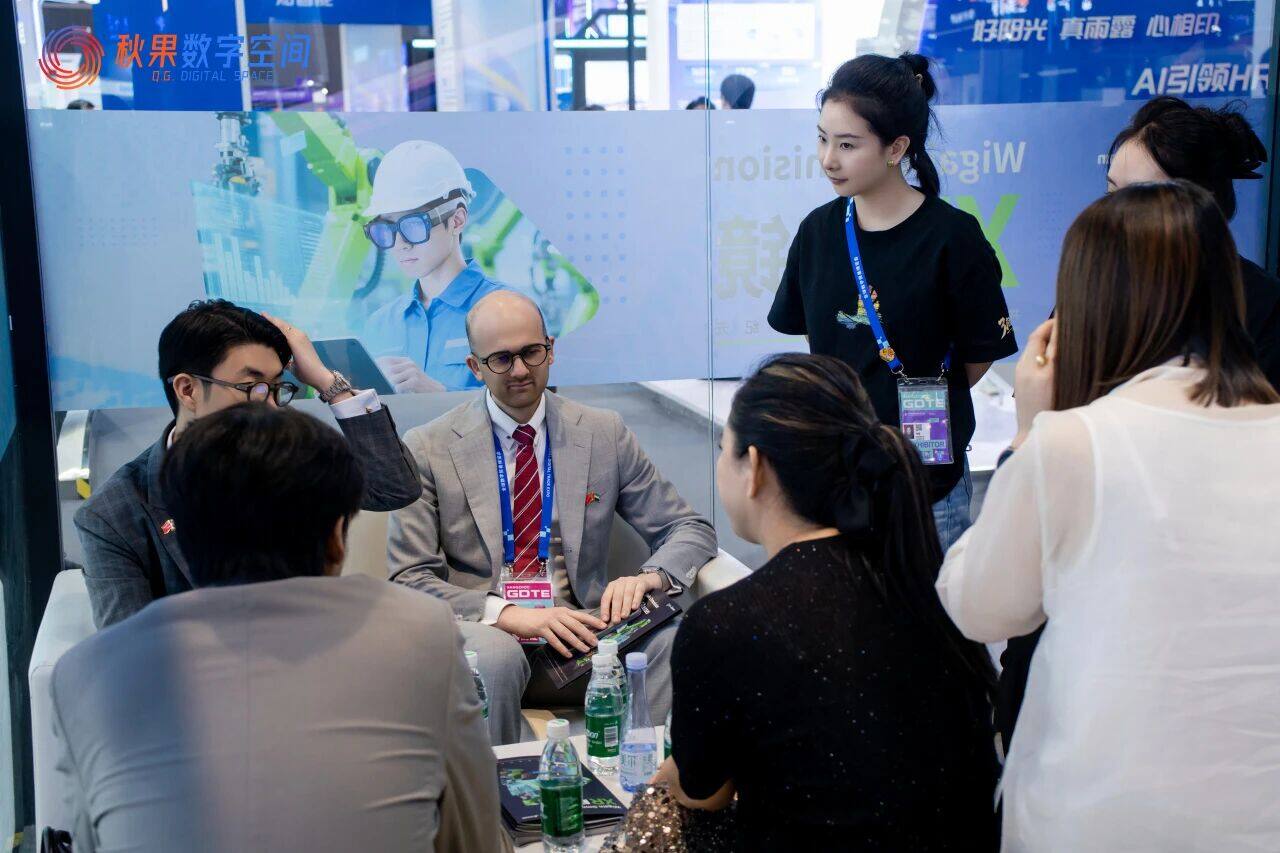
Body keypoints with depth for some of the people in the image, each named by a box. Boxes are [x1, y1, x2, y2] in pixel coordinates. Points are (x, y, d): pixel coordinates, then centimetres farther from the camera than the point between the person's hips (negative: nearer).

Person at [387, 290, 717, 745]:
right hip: (484, 631, -1)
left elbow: (691, 530, 11)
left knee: (674, 640, -28)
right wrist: (508, 615, -20)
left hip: (576, 632, 2)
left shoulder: (605, 433, 9)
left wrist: (647, 577, -13)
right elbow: (409, 578, -3)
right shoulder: (427, 449, 3)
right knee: (494, 654, -37)